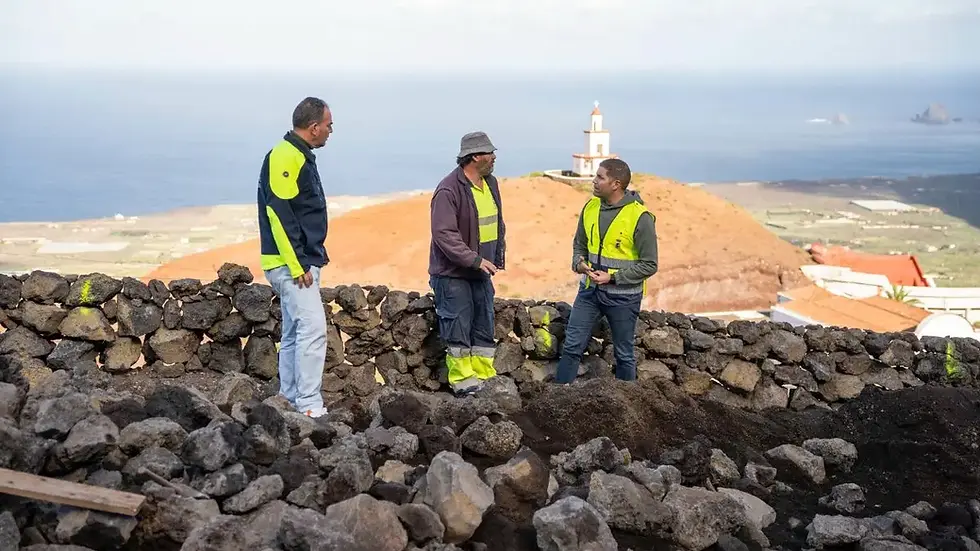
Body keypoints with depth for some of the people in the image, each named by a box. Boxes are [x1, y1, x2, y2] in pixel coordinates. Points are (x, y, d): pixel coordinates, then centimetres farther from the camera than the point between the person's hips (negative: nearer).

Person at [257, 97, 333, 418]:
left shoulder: (301, 157, 17)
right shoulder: (285, 158, -15)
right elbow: (279, 215, -21)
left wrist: (313, 258, 19)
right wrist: (297, 266, -22)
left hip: (302, 262, 11)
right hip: (292, 263, -11)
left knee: (294, 334, 13)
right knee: (313, 329, -14)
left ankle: (290, 403, 19)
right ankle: (309, 406, -13)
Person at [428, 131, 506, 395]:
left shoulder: (490, 183, 7)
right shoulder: (448, 190, -20)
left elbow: (497, 223, 18)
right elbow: (444, 234, -25)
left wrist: (497, 257, 13)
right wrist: (474, 259, -28)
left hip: (481, 272, 8)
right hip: (453, 273, -8)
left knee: (484, 328, 13)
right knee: (458, 331, -1)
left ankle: (484, 378, 23)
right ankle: (462, 381, 7)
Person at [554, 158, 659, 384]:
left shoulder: (640, 217, -18)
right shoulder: (591, 207, 0)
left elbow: (649, 265, -15)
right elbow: (579, 244, 14)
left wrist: (613, 277, -20)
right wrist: (579, 262, -8)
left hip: (623, 295, -5)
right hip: (589, 289, 5)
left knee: (623, 354, 11)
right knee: (572, 346, 8)